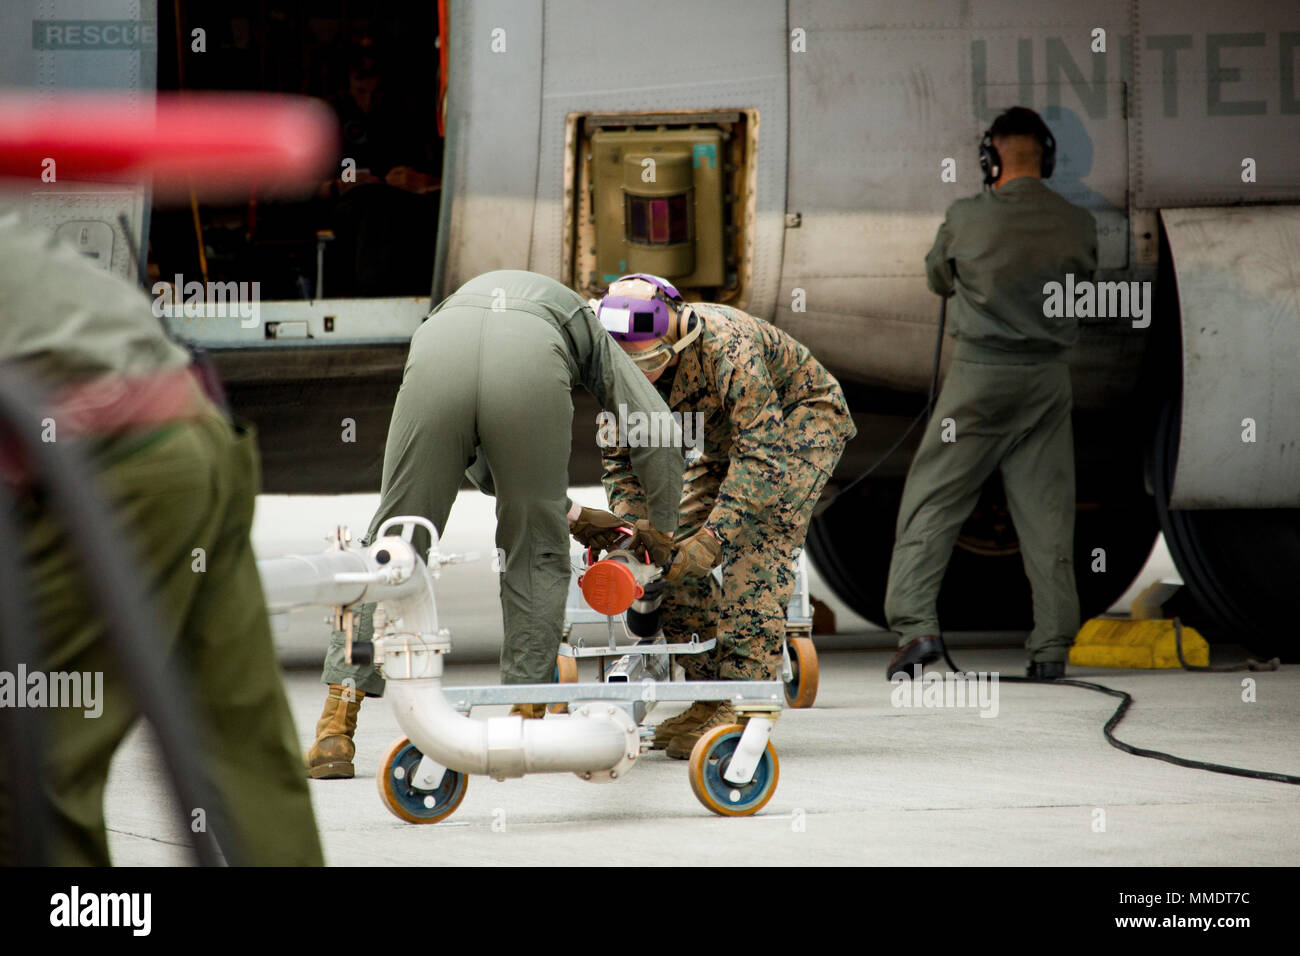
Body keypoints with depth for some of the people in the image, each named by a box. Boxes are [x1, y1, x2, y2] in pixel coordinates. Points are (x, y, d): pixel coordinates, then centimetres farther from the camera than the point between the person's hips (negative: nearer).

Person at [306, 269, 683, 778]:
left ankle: (336, 732, 9)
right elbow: (656, 431, 27)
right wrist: (663, 536, 38)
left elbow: (481, 468, 41)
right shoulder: (590, 333, 40)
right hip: (531, 362, -2)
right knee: (537, 552, 19)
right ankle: (526, 717, 18)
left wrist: (571, 514, 45)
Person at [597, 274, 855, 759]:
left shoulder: (728, 349, -40)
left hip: (804, 419, -7)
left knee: (754, 547, -25)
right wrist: (633, 523, -26)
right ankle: (710, 698, 3)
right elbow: (620, 456, -7)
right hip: (729, 434, 7)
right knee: (673, 550, -5)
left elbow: (762, 455, -42)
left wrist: (713, 538, -48)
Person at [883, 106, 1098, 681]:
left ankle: (915, 623, -8)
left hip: (980, 373, -3)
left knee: (932, 499, 3)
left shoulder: (967, 218, -9)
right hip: (1048, 375, 3)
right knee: (1046, 508, 7)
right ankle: (1052, 645, 6)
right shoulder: (1077, 225, -3)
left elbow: (937, 279, 9)